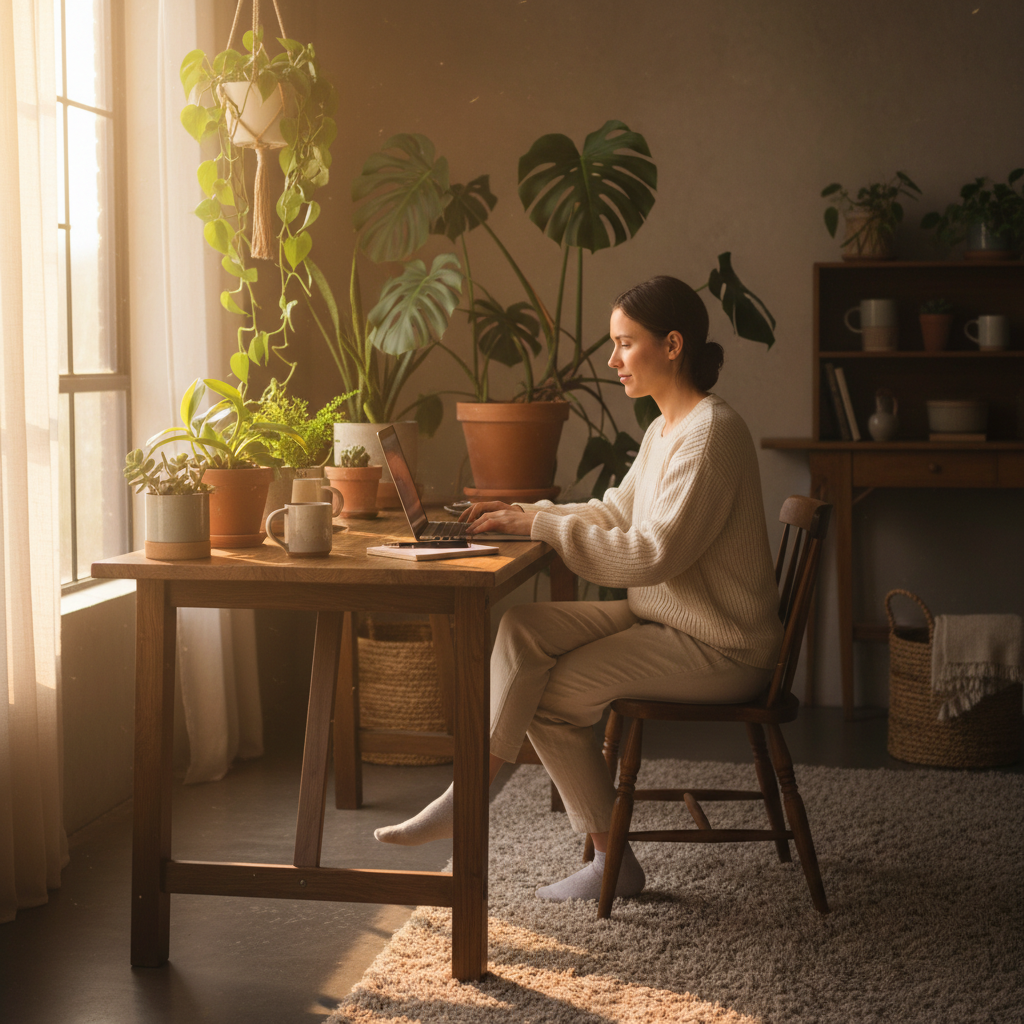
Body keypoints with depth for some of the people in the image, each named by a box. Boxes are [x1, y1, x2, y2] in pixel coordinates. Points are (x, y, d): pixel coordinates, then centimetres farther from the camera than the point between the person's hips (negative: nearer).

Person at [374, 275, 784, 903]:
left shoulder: (711, 434, -20)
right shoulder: (666, 427, 11)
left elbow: (651, 553, -26)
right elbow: (616, 512, 17)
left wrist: (541, 526, -21)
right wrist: (524, 514, 4)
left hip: (721, 648, -9)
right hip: (662, 617, 9)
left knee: (554, 693, -13)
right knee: (522, 628, -8)